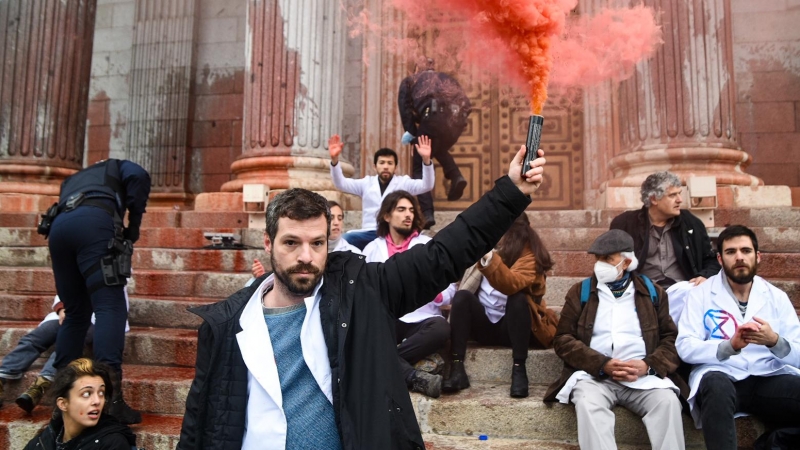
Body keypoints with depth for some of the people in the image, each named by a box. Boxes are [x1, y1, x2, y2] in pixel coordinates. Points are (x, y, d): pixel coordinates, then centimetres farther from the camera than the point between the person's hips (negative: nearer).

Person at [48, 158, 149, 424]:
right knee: (110, 306, -13)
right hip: (94, 221, -6)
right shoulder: (118, 167, 28)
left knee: (75, 312, 13)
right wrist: (134, 224, 8)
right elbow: (138, 176, 3)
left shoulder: (72, 179, 43)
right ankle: (110, 397, -25)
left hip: (59, 226, 6)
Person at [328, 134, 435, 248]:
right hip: (370, 233, 1)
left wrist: (426, 159, -22)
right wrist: (335, 159, -12)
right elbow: (341, 183, 6)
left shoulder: (403, 182, 10)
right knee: (344, 239, -28)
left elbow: (427, 185, -4)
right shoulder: (367, 183, 15)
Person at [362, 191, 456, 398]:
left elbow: (449, 287, 6)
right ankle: (416, 377, -37)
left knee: (441, 329, -35)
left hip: (421, 318, 0)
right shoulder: (372, 248, 17)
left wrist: (436, 293, -16)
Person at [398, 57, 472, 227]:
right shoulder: (446, 78, 40)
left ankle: (426, 213, -4)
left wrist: (412, 133, 13)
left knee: (420, 166, 9)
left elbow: (405, 107, 12)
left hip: (435, 114, -4)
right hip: (459, 115, 4)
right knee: (439, 149, 33)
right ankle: (456, 176, 6)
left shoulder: (409, 81, 28)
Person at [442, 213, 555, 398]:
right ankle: (457, 368, -29)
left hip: (513, 325, -4)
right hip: (483, 323, 4)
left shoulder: (529, 253, -9)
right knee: (462, 296, -23)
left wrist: (489, 258, -43)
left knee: (518, 298, -33)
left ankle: (519, 369, -26)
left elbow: (511, 285, -33)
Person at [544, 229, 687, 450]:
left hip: (642, 376, 1)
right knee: (588, 402, -32)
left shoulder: (652, 292, 15)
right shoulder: (580, 292, 11)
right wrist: (602, 364, -11)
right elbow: (563, 339, 3)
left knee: (668, 401, -28)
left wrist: (648, 365, -12)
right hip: (594, 375, -1)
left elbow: (672, 338, 9)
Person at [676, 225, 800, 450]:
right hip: (721, 377, -2)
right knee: (717, 386, -36)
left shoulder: (777, 296, 13)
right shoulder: (701, 294, 5)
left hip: (769, 379, 3)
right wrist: (730, 346, -21)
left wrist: (774, 341, -15)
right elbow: (685, 347, -6)